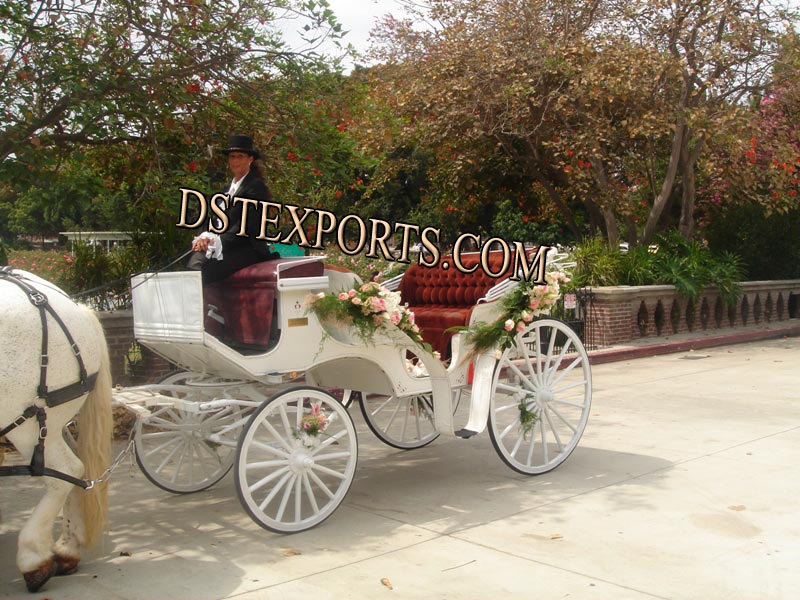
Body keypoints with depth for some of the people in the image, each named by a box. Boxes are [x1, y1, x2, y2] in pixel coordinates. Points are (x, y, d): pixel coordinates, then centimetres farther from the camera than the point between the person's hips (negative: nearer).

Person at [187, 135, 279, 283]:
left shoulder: (256, 186, -5)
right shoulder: (230, 187, 21)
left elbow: (248, 228, -14)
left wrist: (216, 242, -17)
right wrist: (207, 238, -6)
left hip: (249, 249, -7)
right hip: (226, 246, 7)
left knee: (206, 270, -28)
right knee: (196, 260, -21)